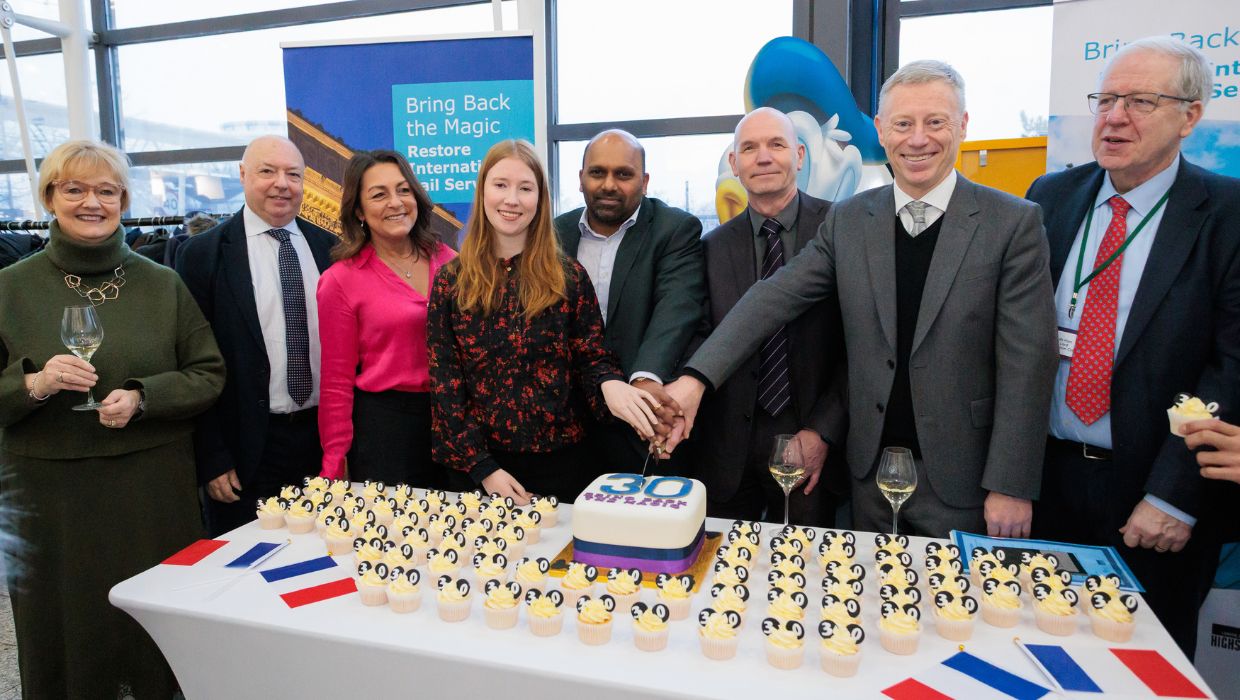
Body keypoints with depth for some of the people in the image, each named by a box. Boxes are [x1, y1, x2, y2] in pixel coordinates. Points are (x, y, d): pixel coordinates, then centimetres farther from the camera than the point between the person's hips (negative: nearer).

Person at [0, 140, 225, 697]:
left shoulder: (162, 284, 3)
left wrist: (142, 398, -14)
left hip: (152, 488, 0)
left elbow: (208, 374, 2)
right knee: (64, 627, 11)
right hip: (48, 490, 0)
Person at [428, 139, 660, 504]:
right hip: (476, 462, 0)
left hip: (559, 460, 0)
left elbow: (592, 357, 0)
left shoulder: (569, 277, -2)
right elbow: (444, 380, -3)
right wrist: (483, 468, -8)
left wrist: (609, 382, -24)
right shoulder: (450, 281, -2)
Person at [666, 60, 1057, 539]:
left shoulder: (1013, 223, -7)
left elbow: (1026, 363, -9)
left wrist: (1012, 486, -12)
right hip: (871, 469, 3)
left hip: (960, 478, -2)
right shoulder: (847, 220, 2)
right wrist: (697, 378, -17)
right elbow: (776, 297, -6)